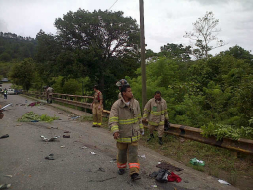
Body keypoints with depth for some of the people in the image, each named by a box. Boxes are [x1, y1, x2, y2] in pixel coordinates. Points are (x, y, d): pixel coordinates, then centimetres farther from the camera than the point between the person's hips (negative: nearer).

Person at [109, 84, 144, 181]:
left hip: (134, 134, 2)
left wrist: (141, 128, 14)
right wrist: (115, 131, -39)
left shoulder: (135, 103, -3)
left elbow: (139, 117, 9)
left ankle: (134, 173, 0)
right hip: (122, 134, -2)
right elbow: (112, 120, -24)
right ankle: (121, 167, 39)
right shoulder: (116, 105, -16)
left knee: (133, 153, -2)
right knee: (122, 152, 16)